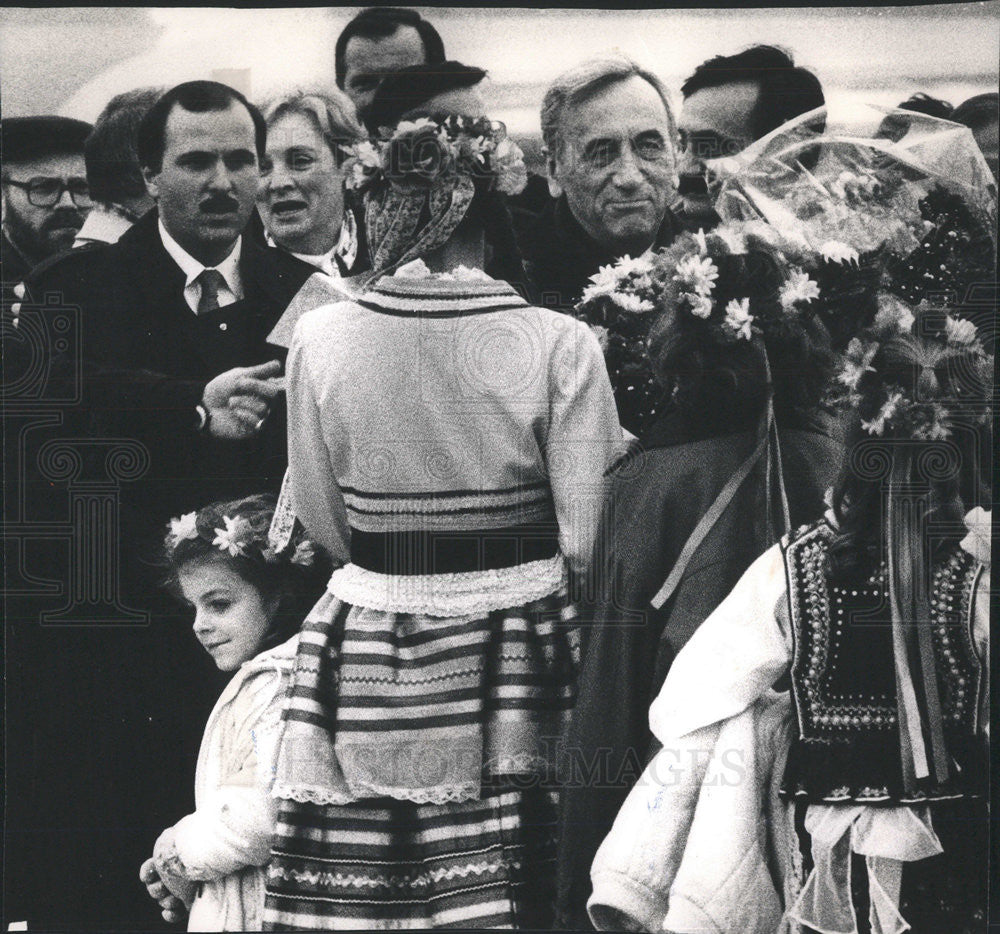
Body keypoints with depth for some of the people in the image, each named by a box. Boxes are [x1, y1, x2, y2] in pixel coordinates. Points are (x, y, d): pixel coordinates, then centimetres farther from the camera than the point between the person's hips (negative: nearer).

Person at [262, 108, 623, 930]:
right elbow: (590, 537, -5)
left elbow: (323, 524, 6)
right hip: (514, 650, -1)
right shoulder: (561, 345, -9)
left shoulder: (319, 339, -4)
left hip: (366, 661, 1)